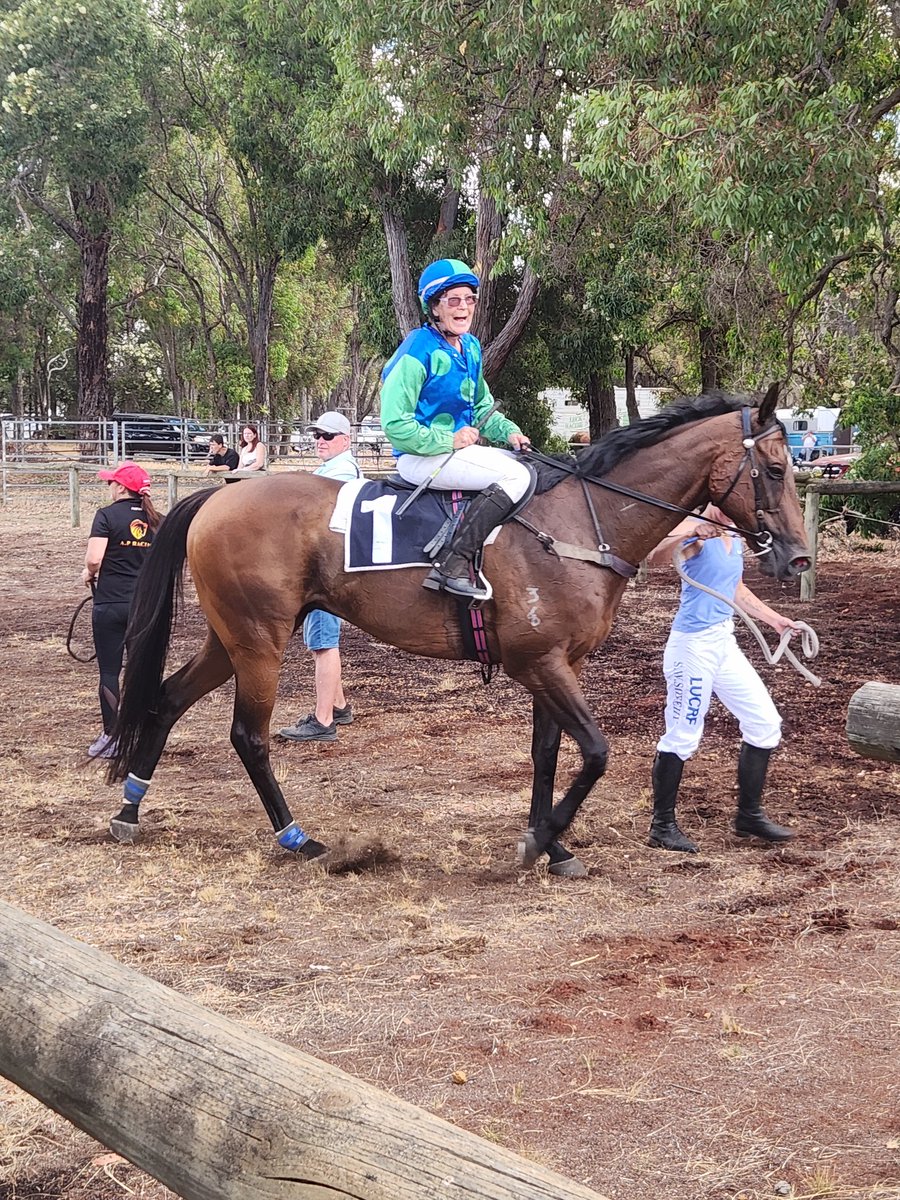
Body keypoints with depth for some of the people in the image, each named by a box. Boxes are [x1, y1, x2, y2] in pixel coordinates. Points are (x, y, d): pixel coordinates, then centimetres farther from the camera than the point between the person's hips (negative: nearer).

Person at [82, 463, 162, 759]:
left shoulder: (107, 515, -10)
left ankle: (111, 737, 6)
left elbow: (93, 559, -19)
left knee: (109, 671, 5)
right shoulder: (156, 521, 4)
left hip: (111, 604, -4)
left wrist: (88, 572, 2)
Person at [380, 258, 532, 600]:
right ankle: (452, 565, -32)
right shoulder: (419, 350, -15)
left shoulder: (471, 347, 11)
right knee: (517, 476, -24)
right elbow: (394, 423, -19)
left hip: (455, 448, 9)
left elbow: (483, 407, 23)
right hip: (420, 457, -9)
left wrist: (509, 432, 3)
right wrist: (447, 441, -20)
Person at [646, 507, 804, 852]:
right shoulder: (695, 530, -14)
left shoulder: (735, 541, 11)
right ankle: (662, 826, 11)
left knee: (766, 724, 11)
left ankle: (749, 815, 23)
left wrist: (774, 619, 26)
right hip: (693, 644, -9)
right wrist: (691, 532, -47)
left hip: (724, 642, 9)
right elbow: (654, 555, -34)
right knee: (683, 736, -2)